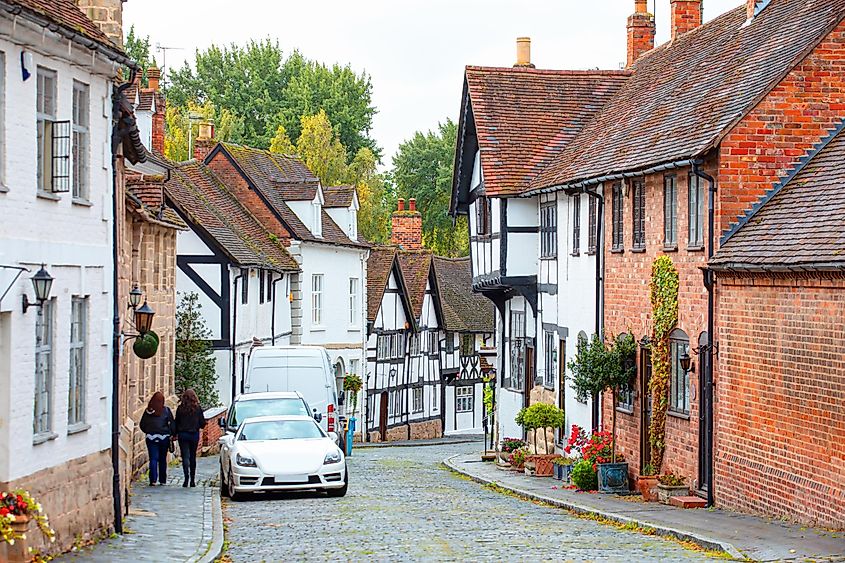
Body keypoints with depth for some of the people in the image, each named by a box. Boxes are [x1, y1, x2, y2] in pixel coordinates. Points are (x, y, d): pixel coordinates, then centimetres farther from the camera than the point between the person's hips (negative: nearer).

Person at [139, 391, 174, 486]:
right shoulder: (166, 410, -5)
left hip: (151, 437, 0)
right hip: (164, 437, 0)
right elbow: (172, 423, -7)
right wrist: (172, 433, 3)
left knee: (153, 459, 1)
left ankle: (153, 479, -11)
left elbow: (142, 425, 5)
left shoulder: (148, 410, -1)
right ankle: (162, 480, 14)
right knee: (162, 459, 10)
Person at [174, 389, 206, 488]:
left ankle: (187, 477, -19)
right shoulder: (198, 408, -5)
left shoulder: (180, 408, -5)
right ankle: (192, 480, 14)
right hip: (194, 434, 1)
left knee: (185, 456, -1)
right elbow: (202, 423, -2)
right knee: (192, 457, 12)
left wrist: (175, 434, 12)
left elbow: (176, 423, 0)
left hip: (182, 434, -1)